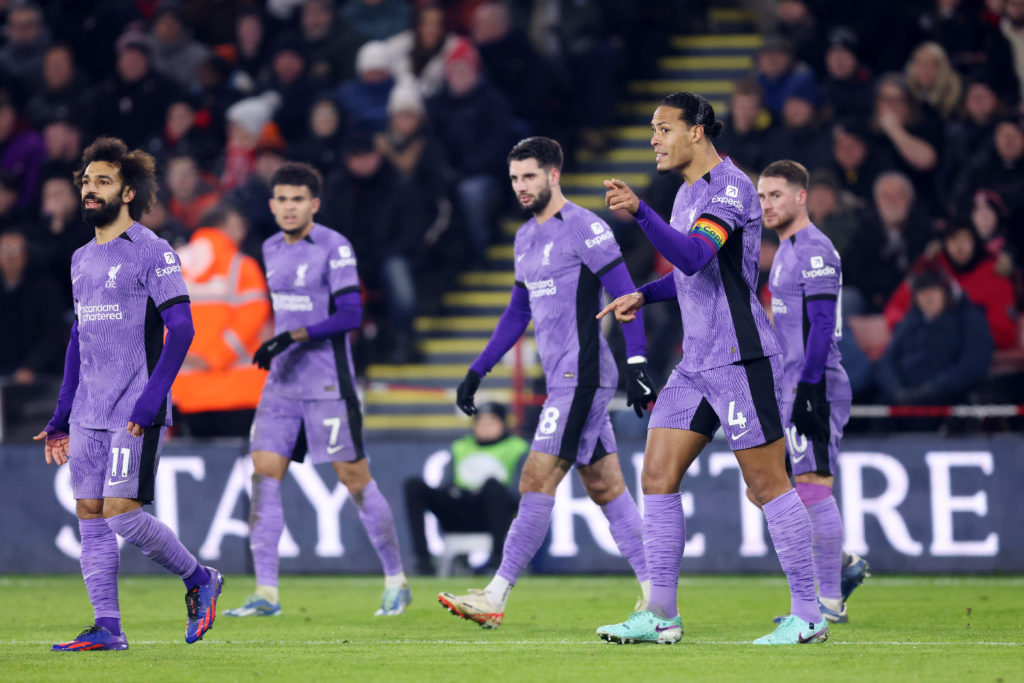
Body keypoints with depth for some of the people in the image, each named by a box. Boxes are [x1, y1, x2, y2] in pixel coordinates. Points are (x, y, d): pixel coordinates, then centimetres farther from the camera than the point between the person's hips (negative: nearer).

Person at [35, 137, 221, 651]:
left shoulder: (152, 252, -7)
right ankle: (107, 630, 4)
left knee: (123, 514, -11)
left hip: (135, 413, -7)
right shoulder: (82, 259, 16)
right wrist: (61, 417, 19)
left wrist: (151, 400, -21)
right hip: (88, 413, 7)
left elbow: (181, 329, -12)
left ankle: (199, 579, 10)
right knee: (90, 517, 2)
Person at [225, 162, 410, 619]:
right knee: (263, 474, -5)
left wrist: (293, 337, -22)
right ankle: (265, 593, -5)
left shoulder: (334, 248, -10)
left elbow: (350, 315, -16)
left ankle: (396, 581, 13)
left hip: (328, 384, -6)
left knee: (354, 478, -2)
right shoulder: (272, 250, 12)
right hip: (283, 382, 6)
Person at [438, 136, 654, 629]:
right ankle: (655, 593, 10)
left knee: (537, 481, -11)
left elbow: (625, 295, -14)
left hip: (582, 377, -9)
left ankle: (496, 597, -11)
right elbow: (517, 314, 26)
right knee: (605, 487, 8)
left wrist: (637, 363, -21)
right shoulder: (526, 237, 17)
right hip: (564, 380, 9)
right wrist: (477, 371, 24)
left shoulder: (584, 228, -10)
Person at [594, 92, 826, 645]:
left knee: (767, 483, -5)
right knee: (658, 476, 2)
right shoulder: (688, 193, 16)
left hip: (742, 360, -9)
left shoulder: (730, 187, -13)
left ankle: (807, 614, 1)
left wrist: (639, 211, -39)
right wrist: (644, 296, 16)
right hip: (697, 365, 9)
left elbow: (693, 255, -29)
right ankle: (661, 615, 5)